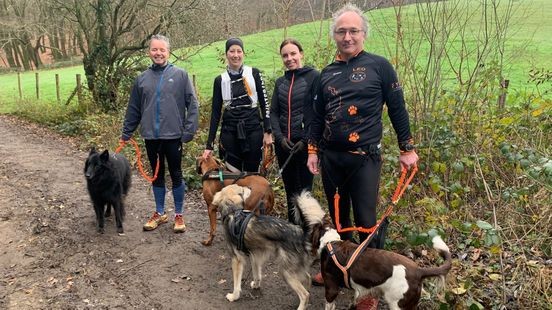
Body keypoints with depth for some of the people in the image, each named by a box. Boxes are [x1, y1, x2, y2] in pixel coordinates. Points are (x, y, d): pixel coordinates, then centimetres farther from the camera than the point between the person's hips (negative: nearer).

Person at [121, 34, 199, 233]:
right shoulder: (142, 79, 7)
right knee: (157, 175, 14)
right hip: (151, 137, 3)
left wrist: (189, 130, -13)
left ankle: (179, 215, 21)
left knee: (176, 175, 7)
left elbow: (192, 104, -6)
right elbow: (134, 109, 13)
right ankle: (160, 213, 28)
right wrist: (126, 133, 14)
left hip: (173, 135, -3)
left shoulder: (180, 75, -3)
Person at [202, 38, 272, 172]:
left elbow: (264, 103, 3)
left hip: (253, 131, -1)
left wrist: (268, 131, -5)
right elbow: (215, 112, 6)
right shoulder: (220, 80, 5)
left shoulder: (254, 73, 2)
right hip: (229, 133, 1)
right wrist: (209, 144, 2)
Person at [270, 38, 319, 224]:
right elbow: (273, 112, 10)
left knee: (304, 189, 0)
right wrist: (280, 137, -5)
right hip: (283, 144, 5)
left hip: (306, 143, -5)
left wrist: (307, 140, -14)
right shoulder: (280, 82, 13)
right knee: (290, 190, 13)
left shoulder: (313, 76, -4)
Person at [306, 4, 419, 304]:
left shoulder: (379, 66, -4)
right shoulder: (327, 73, 9)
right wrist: (312, 150, 11)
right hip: (330, 157, 5)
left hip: (364, 158, -4)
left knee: (365, 221, 0)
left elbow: (397, 109, -1)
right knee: (338, 217, 16)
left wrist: (407, 149, -1)